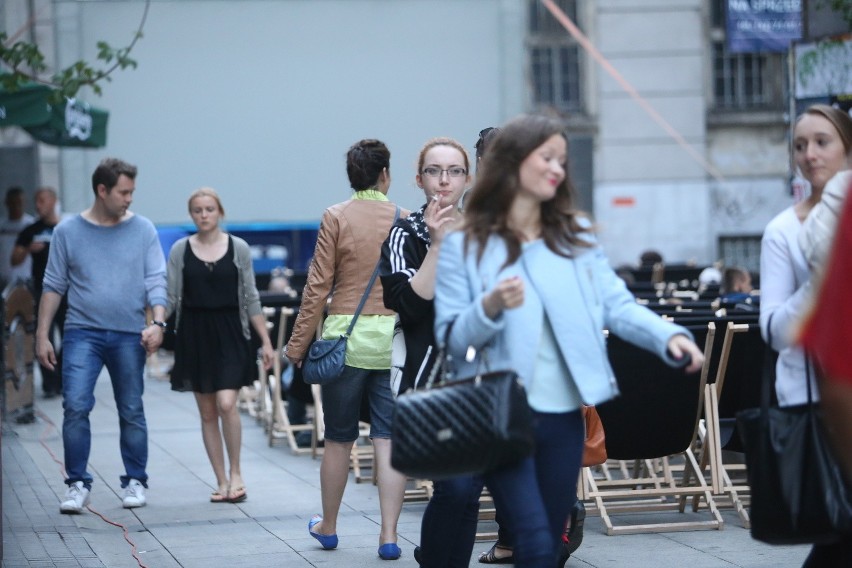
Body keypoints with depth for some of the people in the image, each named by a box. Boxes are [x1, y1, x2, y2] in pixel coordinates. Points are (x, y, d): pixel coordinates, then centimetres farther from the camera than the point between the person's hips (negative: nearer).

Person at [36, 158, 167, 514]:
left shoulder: (142, 230, 3)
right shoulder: (68, 231, 2)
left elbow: (156, 281, 1)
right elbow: (54, 286, 6)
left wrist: (158, 323, -14)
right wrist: (42, 334, 3)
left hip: (129, 335, 1)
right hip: (82, 333, -1)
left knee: (132, 412, 7)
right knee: (76, 406, -12)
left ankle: (134, 482, 19)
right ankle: (78, 484, -3)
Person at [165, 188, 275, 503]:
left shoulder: (238, 248, 2)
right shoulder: (180, 250, 4)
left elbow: (251, 299, 5)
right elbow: (171, 298, 4)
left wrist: (266, 341, 2)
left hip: (229, 334, -2)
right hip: (194, 335, 2)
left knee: (226, 404, -16)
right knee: (207, 413, 5)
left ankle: (236, 473, 1)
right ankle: (222, 481, 12)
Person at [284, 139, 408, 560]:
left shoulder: (337, 218, -4)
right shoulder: (405, 220, 1)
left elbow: (318, 286, -5)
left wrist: (298, 343, 1)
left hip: (346, 336, -1)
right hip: (394, 340, 1)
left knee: (338, 439, 11)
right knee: (388, 439, 2)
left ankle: (328, 526, 26)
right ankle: (389, 535, -2)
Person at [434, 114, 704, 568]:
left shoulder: (576, 237, 12)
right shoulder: (463, 246, 0)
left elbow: (616, 305, 3)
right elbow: (452, 339, -4)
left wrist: (669, 336, -15)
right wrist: (490, 308, -24)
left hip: (564, 417, 5)